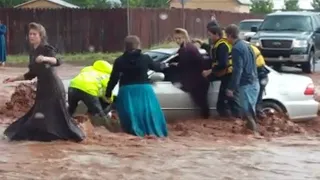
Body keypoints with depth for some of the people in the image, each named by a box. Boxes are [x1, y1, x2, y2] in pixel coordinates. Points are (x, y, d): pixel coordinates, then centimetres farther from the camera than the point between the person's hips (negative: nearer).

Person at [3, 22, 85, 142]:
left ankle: (76, 135, 4)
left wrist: (45, 59, -52)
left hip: (53, 86, -9)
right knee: (38, 113, 12)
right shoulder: (32, 52, 13)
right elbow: (32, 74, 20)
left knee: (58, 114, -7)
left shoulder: (47, 49, -12)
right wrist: (14, 79, 21)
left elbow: (57, 62, -33)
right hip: (42, 87, 9)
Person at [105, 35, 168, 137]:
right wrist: (163, 65, 42)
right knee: (148, 112, 8)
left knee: (131, 114, 3)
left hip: (127, 90, 0)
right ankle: (153, 132, 9)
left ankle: (135, 132, -3)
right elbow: (156, 67, 20)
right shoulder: (145, 58, 2)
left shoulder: (120, 61, 0)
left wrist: (108, 93, 7)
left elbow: (114, 79, -1)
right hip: (144, 89, 1)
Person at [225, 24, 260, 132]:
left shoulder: (236, 49, -14)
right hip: (254, 82, 9)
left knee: (247, 112, -6)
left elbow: (237, 70, -20)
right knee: (250, 111, 16)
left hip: (246, 84, -9)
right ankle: (252, 131, 21)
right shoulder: (245, 45, 16)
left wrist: (231, 88, -19)